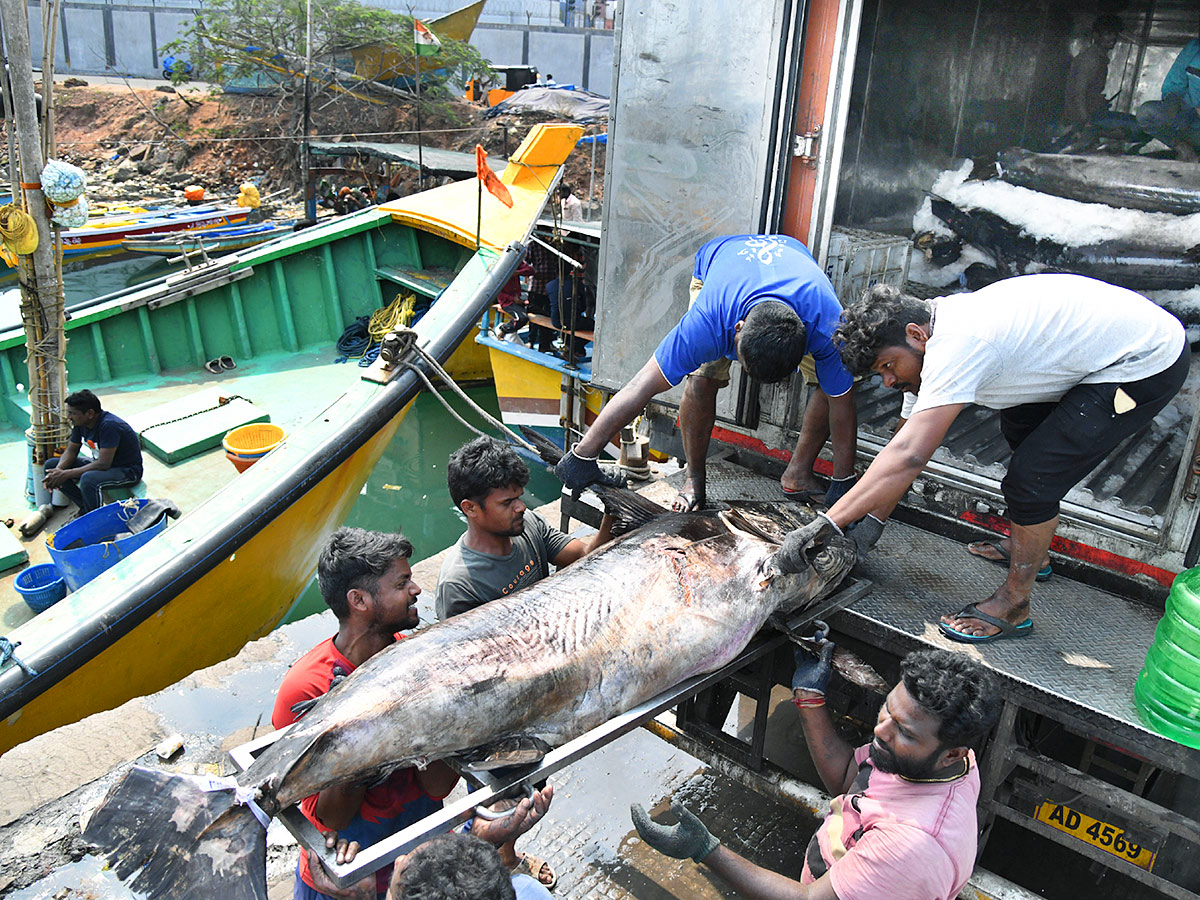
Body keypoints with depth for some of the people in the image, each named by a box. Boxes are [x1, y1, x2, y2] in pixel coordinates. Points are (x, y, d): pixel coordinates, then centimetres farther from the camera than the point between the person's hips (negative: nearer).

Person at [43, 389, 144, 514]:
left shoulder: (109, 425, -29)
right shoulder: (80, 423, -2)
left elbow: (103, 464, -32)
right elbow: (71, 451, 7)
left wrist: (66, 474, -29)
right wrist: (58, 470, -13)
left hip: (128, 470, -9)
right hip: (101, 464, 9)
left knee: (88, 479, -38)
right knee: (51, 464, 3)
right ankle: (85, 507, 4)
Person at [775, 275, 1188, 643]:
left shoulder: (955, 346, -29)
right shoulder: (943, 324, 1)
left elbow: (907, 458, -35)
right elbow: (908, 442, 3)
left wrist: (823, 524, -35)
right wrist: (874, 518, -3)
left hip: (1150, 363, -10)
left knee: (1032, 477, -14)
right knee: (1020, 426, 25)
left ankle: (1014, 607, 3)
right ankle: (1032, 550, 40)